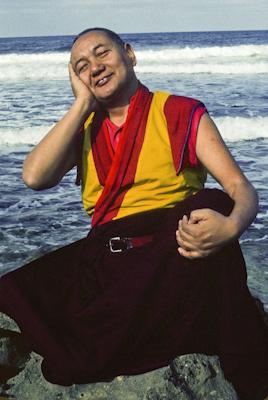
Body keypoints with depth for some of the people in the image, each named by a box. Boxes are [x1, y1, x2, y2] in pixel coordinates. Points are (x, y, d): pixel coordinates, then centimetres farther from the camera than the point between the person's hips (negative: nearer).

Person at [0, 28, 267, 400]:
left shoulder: (181, 114, 6)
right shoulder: (83, 128, 16)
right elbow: (34, 177, -2)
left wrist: (230, 226, -27)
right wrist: (82, 103, 3)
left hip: (173, 258, -2)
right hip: (102, 257, 2)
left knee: (212, 205, -33)